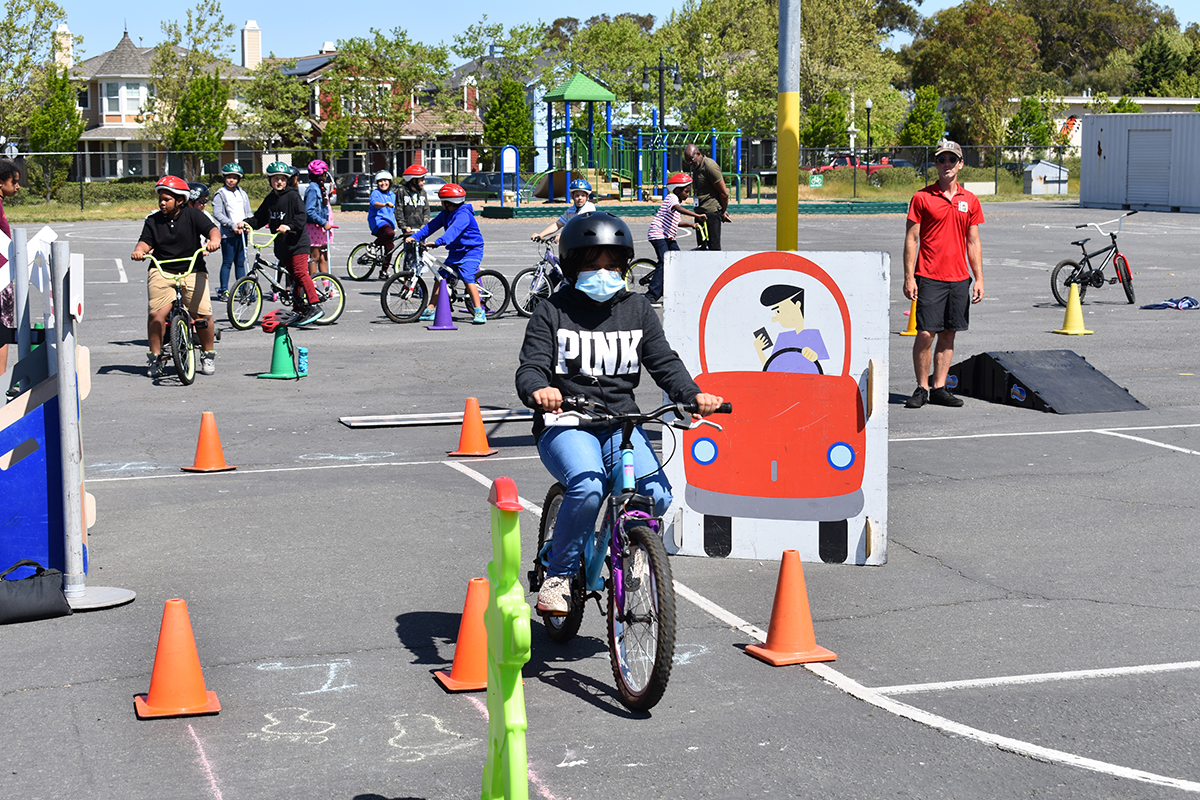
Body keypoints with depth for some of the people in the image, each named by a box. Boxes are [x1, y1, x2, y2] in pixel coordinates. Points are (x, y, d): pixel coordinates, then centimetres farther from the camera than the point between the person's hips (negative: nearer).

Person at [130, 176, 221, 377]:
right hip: (162, 271, 1)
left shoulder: (193, 215, 5)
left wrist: (214, 239, -31)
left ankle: (208, 354, 11)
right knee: (158, 313, -18)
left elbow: (212, 229, -7)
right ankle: (154, 356, -1)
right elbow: (146, 241, 1)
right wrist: (139, 251, -22)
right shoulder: (153, 221, 11)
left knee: (202, 314, -13)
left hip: (192, 271, -1)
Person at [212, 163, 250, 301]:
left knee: (241, 262, 8)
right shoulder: (220, 194, 0)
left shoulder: (242, 194, 15)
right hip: (228, 234, -4)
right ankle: (223, 290, 0)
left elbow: (248, 212, 17)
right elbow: (217, 213, -9)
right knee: (227, 262, -4)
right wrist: (232, 225, -19)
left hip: (242, 233, 4)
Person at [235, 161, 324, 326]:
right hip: (282, 244, 7)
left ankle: (315, 306, -19)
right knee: (292, 275, 9)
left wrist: (289, 226, -30)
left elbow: (302, 217, -15)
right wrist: (246, 223, 2)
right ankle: (299, 310, 14)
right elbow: (260, 218, 19)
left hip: (297, 241, -7)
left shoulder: (292, 196, -6)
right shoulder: (270, 199, 14)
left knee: (300, 272, -17)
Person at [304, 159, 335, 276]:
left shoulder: (320, 188, 15)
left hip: (322, 227, 9)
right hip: (314, 227, -9)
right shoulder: (312, 189, -15)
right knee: (314, 256, -4)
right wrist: (323, 223, -21)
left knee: (323, 257, 11)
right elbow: (309, 211, -22)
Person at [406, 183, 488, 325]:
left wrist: (437, 242, -50)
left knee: (468, 279, -23)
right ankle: (430, 310, 9)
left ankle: (479, 311, -18)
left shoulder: (463, 215, -22)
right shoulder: (446, 214, 7)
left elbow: (453, 230, -37)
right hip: (455, 252, 9)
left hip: (471, 251, -9)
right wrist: (415, 236, -8)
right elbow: (432, 225, 4)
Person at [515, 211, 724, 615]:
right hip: (564, 425, -3)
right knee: (588, 487, -33)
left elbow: (664, 362, 5)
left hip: (621, 425, 3)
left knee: (657, 496, -22)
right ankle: (558, 575, -13)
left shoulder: (637, 310, 12)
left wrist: (693, 394, -16)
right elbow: (531, 365, -7)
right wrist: (538, 390, -33)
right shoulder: (552, 312, 3)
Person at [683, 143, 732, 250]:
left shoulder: (710, 166, -16)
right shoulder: (694, 166, 13)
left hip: (712, 211, -9)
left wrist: (724, 212, -3)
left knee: (714, 246, -10)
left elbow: (724, 193, -14)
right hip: (700, 212, 9)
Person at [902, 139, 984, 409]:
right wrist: (909, 277, -9)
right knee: (925, 333, -8)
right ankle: (922, 388, 3)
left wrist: (979, 279, 7)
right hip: (929, 278, -4)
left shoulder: (970, 200, 10)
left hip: (959, 279, 4)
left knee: (948, 335, 6)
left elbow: (974, 242, 13)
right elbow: (911, 238, -2)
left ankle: (939, 389, 12)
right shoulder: (922, 198, -1)